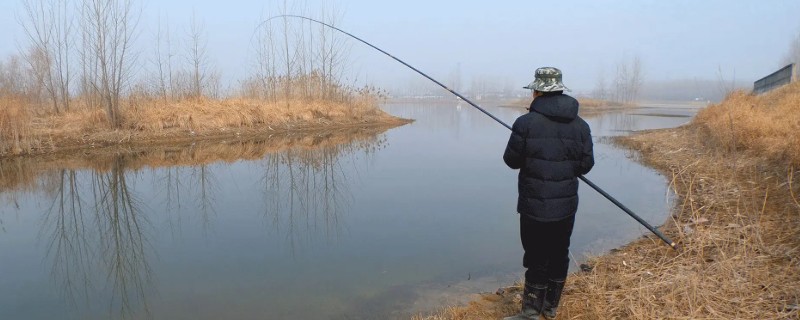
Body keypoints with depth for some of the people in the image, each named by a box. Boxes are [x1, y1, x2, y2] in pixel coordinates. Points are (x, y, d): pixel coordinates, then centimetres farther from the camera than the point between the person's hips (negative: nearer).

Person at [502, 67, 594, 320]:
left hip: (535, 206, -4)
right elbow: (586, 165, 3)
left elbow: (511, 160, -7)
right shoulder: (580, 126, 0)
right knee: (559, 255, 16)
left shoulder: (526, 123, -13)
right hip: (566, 205, 4)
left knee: (537, 259, 4)